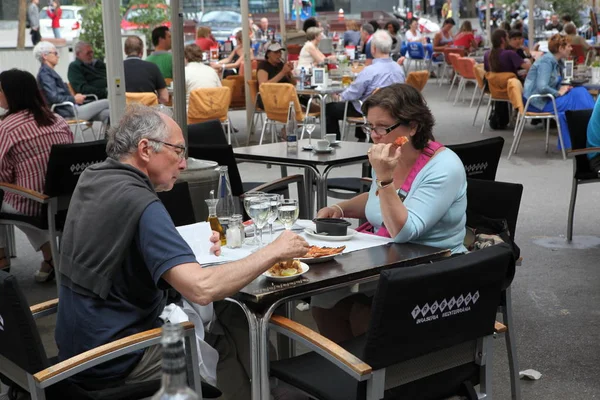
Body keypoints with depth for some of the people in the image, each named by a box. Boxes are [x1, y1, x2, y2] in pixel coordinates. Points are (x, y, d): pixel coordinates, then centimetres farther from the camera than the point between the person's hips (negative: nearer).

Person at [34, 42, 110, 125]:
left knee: (105, 114, -5)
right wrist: (74, 99, -10)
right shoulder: (44, 74, -10)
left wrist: (74, 97, 10)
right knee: (107, 103, -10)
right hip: (68, 113, -10)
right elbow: (54, 98, -20)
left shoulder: (49, 72, 21)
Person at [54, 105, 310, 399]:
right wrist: (274, 252, -21)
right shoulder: (139, 203, -24)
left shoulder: (92, 178, 3)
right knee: (238, 331, 4)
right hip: (112, 362, -8)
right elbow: (202, 288, -32)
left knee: (228, 314, 11)